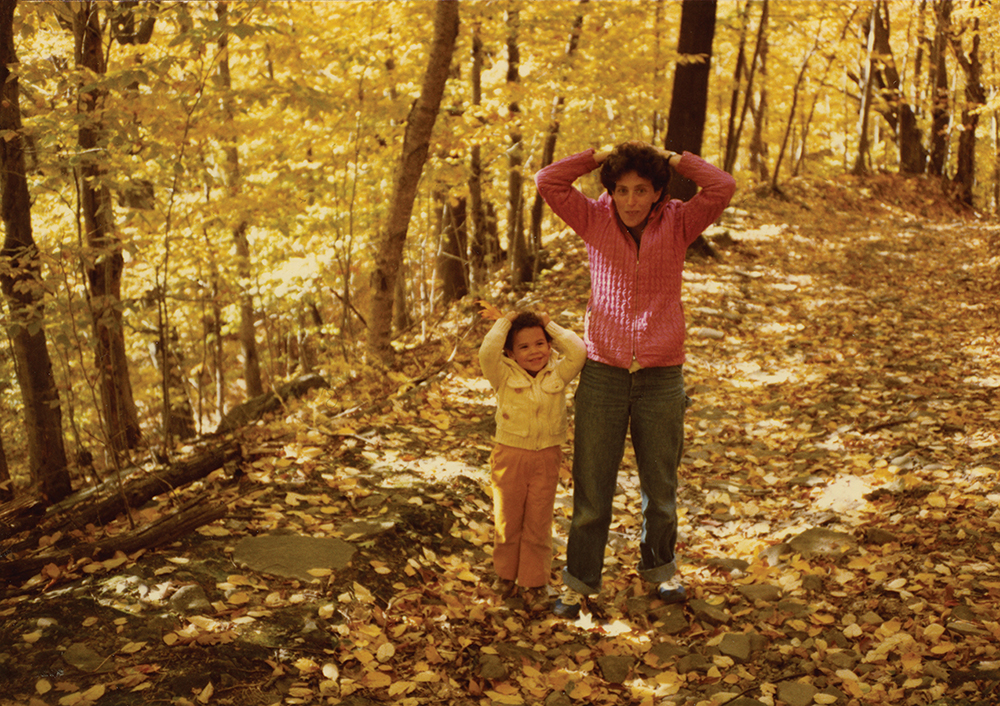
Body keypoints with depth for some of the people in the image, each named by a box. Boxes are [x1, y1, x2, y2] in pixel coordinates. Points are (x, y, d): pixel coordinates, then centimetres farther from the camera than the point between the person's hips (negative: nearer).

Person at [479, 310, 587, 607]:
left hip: (546, 458, 1)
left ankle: (535, 580, 19)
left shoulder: (557, 375, 1)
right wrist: (503, 325, -8)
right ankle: (506, 575, 28)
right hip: (510, 455, -1)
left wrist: (551, 326, -3)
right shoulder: (505, 376, -5)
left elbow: (578, 352, -12)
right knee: (507, 519, 10)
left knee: (538, 521, 6)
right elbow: (487, 354, -22)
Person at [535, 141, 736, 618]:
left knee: (661, 485, 14)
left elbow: (722, 188, -14)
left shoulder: (678, 222, 0)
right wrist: (600, 156, -4)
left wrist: (672, 159, -5)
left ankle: (658, 566, 36)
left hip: (661, 376, 1)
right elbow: (547, 182, -9)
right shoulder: (595, 220, 1)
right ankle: (579, 580, 18)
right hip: (602, 372, -1)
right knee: (591, 485, 4)